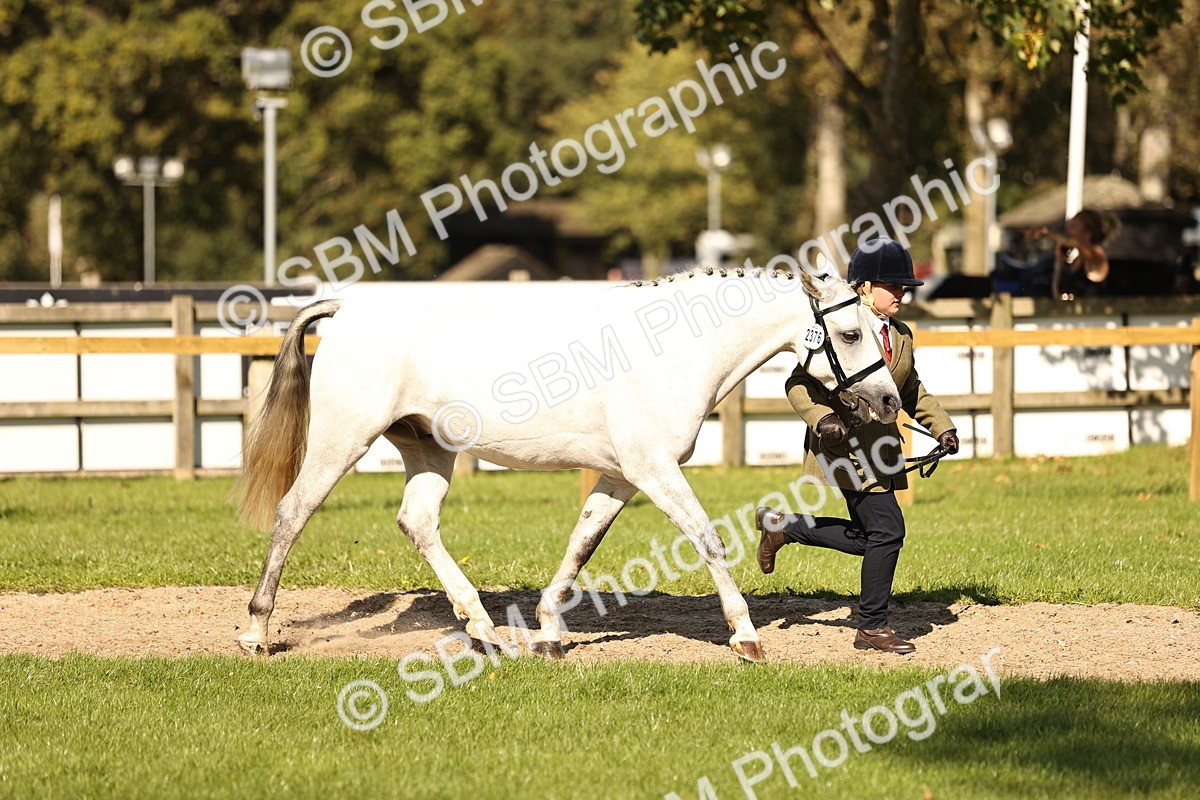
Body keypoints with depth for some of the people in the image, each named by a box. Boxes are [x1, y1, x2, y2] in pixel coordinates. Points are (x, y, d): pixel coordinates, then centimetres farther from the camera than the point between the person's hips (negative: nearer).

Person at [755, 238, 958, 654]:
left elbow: (912, 392, 25)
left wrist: (942, 427, 12)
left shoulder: (901, 335, 14)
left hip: (881, 446, 9)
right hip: (845, 445, -9)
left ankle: (781, 526, 28)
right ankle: (872, 627, 2)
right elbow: (799, 385, -11)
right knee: (887, 531, -11)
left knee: (866, 537, 10)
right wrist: (822, 419, -28)